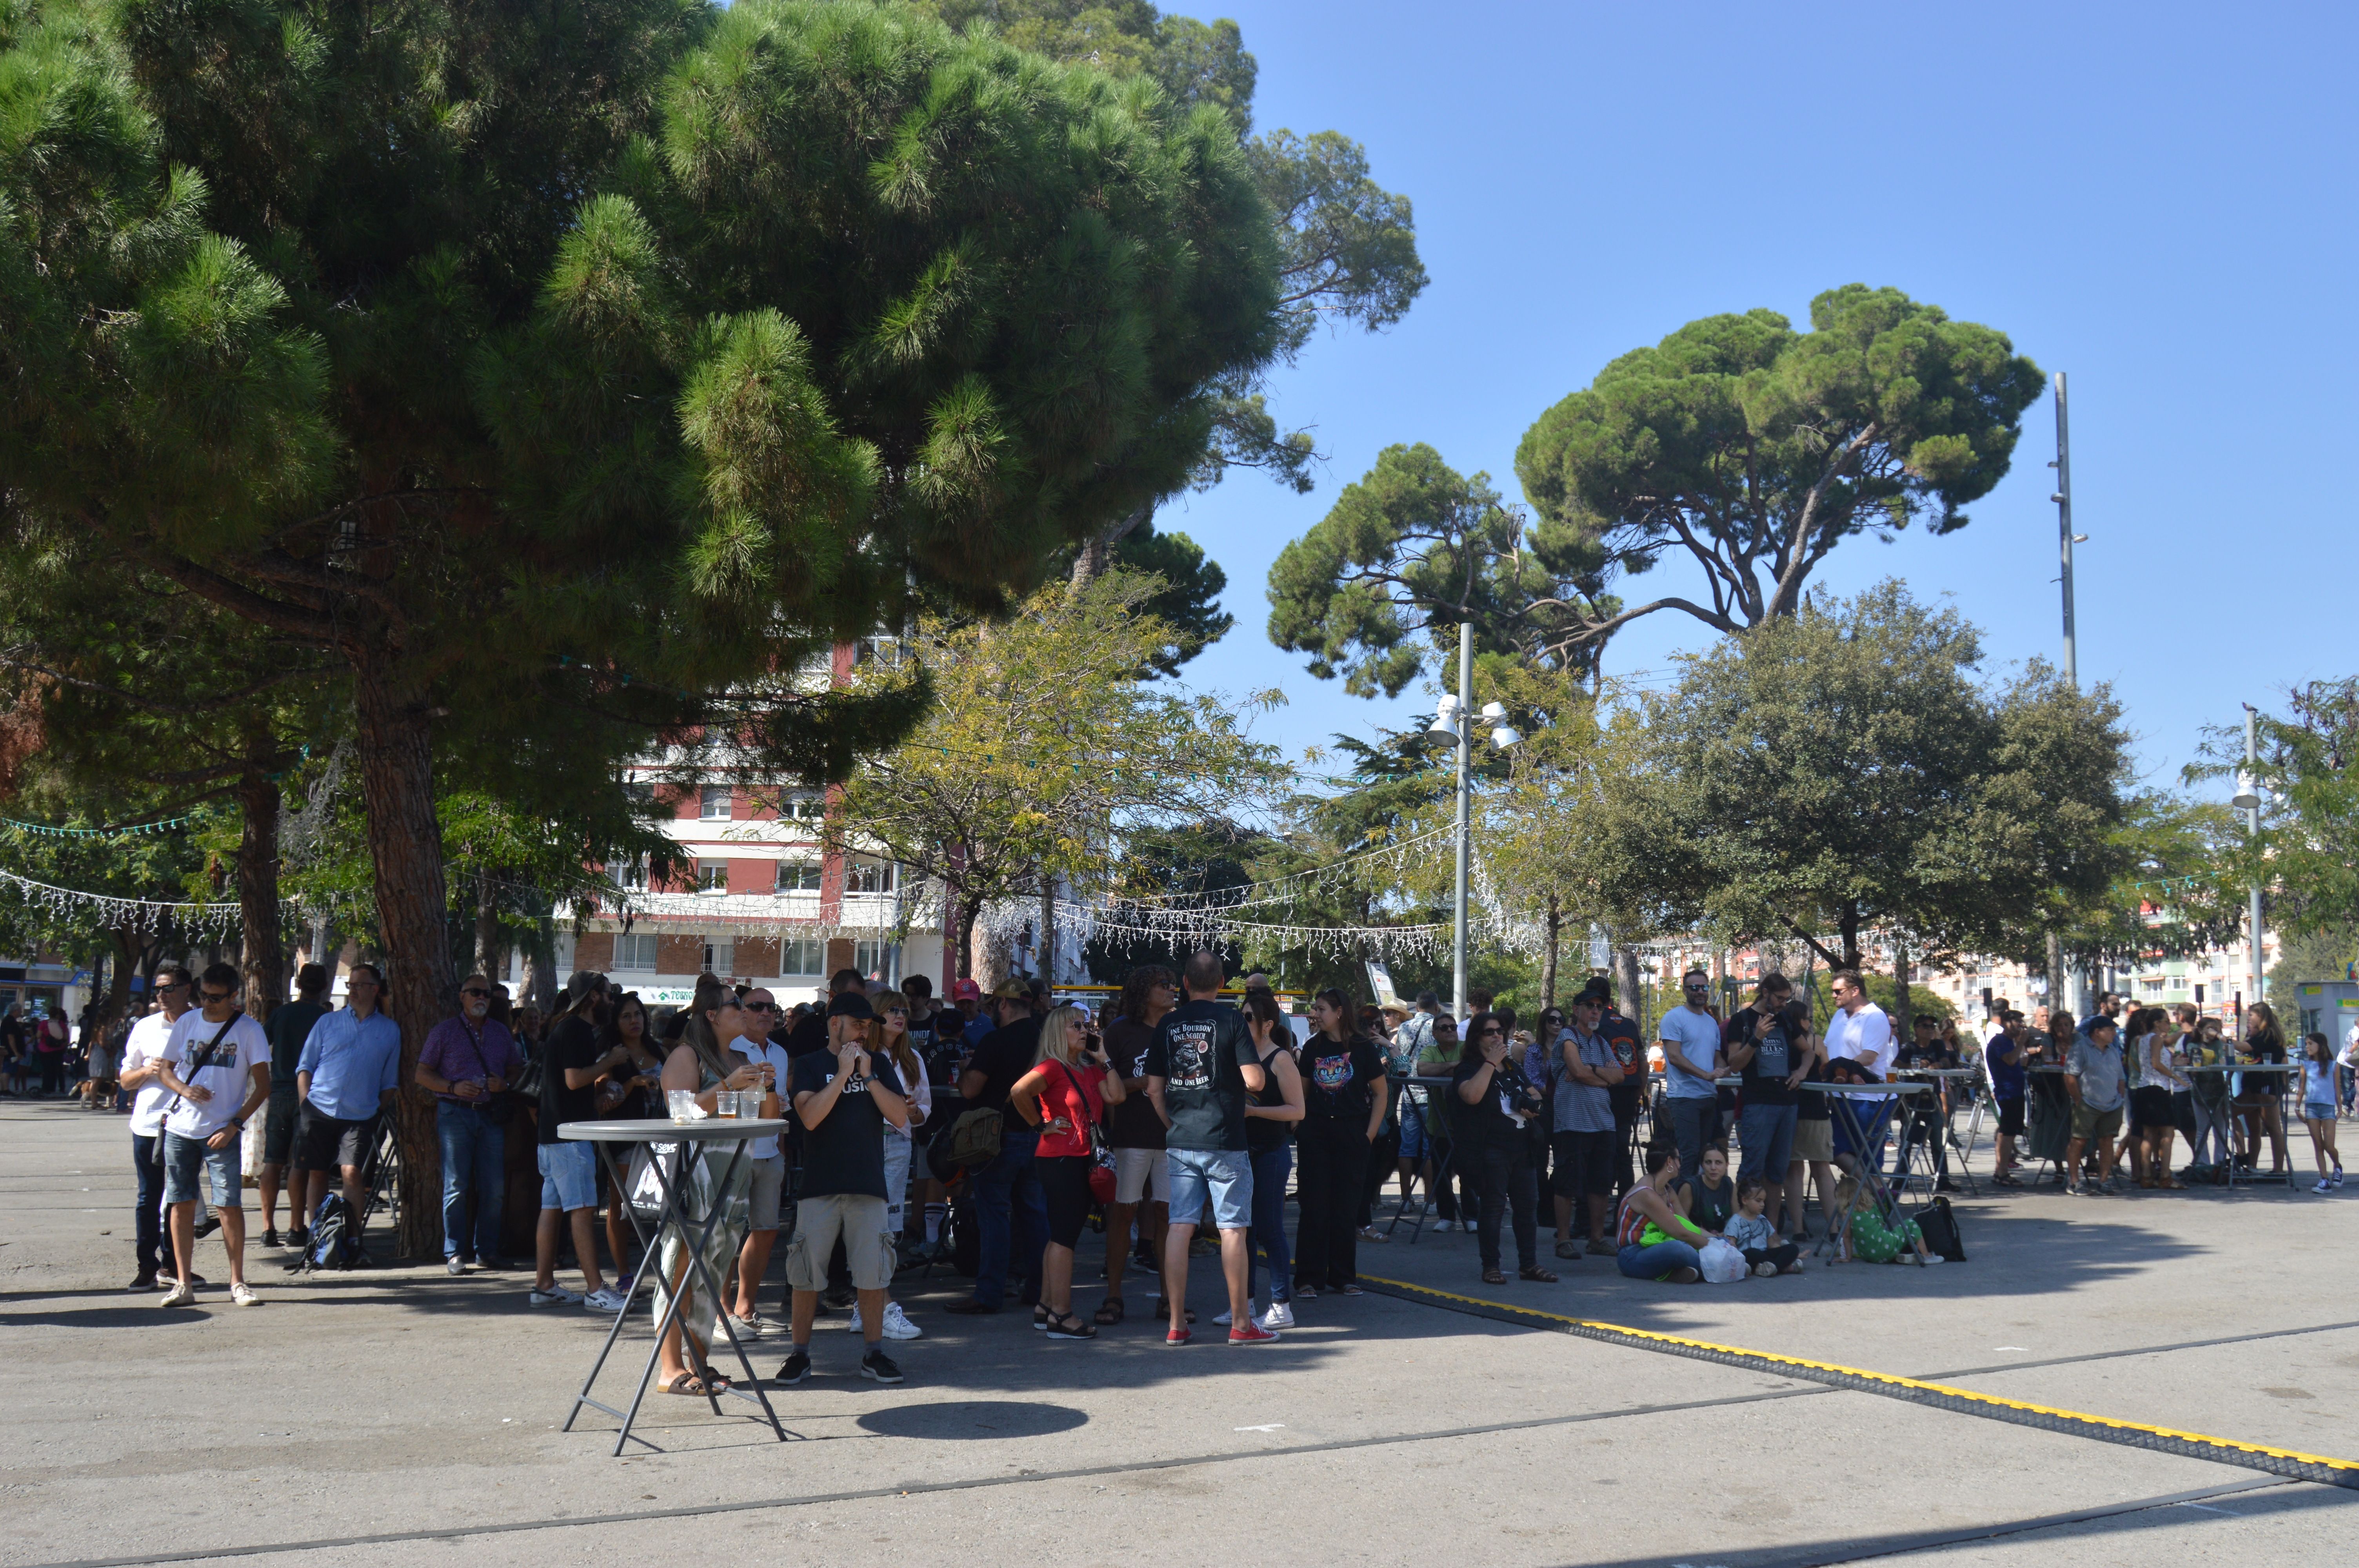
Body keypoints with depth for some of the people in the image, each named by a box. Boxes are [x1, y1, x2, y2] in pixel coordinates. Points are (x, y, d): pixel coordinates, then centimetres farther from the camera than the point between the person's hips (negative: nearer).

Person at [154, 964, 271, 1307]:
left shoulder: (249, 1030, -2)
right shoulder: (187, 1023, 8)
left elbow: (263, 1086, -3)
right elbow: (165, 1068, 15)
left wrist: (234, 1124, -13)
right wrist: (184, 1089, -7)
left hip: (222, 1132, -3)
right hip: (180, 1128, 3)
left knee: (229, 1205, -6)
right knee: (182, 1204, 3)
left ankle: (237, 1282, 4)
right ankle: (184, 1285, 10)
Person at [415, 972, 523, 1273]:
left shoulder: (501, 1033, 16)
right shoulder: (444, 1031, 6)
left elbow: (517, 1071, 19)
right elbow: (422, 1074, 4)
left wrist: (504, 1084, -4)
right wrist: (453, 1087, -12)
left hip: (491, 1115, 3)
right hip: (455, 1113, -3)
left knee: (494, 1188, 1)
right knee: (456, 1186, -3)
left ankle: (486, 1251, 10)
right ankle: (455, 1254, 3)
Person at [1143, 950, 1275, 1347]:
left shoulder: (1167, 1025, 7)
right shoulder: (1231, 1020, -7)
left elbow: (1154, 1090, 9)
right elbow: (1254, 1080, -13)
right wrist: (1258, 1062, 8)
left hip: (1180, 1142, 4)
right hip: (1223, 1142, -4)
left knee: (1179, 1228, 5)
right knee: (1234, 1229, 2)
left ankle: (1176, 1324, 8)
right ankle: (1241, 1324, 7)